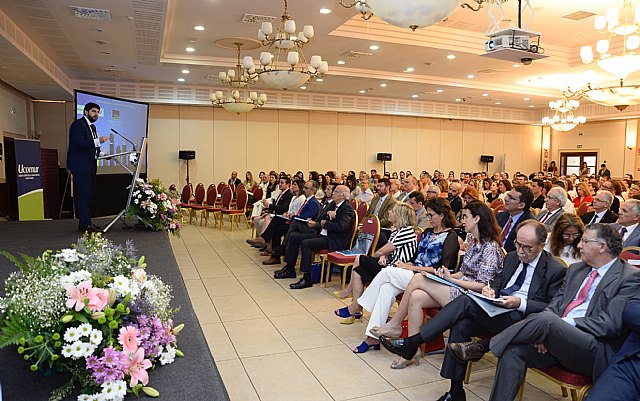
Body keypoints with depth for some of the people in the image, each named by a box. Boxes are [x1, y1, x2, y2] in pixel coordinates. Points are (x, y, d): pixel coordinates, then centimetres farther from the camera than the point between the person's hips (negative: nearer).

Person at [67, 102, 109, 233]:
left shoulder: (92, 127, 19)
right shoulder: (78, 125, -9)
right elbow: (80, 143, -21)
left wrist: (100, 153, 9)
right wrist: (98, 141, -25)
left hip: (90, 165, 10)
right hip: (80, 166, -10)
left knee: (88, 195, 11)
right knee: (83, 195, -10)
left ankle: (85, 222, 18)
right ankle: (85, 225, -8)